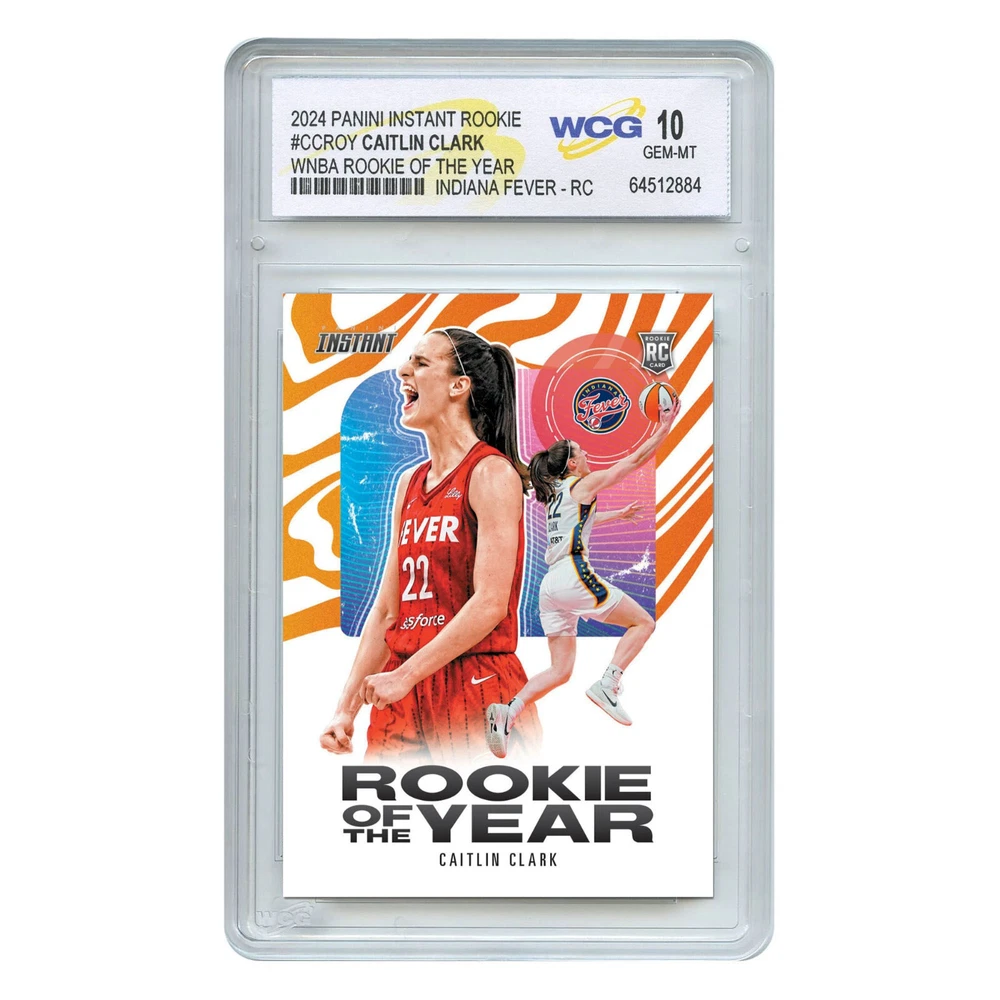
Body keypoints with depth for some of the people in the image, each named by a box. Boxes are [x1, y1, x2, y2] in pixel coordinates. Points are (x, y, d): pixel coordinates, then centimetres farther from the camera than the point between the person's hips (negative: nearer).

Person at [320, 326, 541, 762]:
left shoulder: (491, 473, -8)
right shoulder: (410, 483, 14)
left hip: (477, 692, -7)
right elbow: (387, 610, 13)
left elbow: (491, 603, -16)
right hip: (407, 695, 7)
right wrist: (346, 708, 7)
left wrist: (404, 676, -15)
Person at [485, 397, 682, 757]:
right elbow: (635, 460, 7)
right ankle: (607, 684, -12)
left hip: (550, 586, 8)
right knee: (643, 622, 6)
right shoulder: (584, 484, 2)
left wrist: (619, 514, 54)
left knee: (560, 670, 7)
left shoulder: (557, 495, 24)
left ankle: (508, 711, -14)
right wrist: (664, 429, 16)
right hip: (574, 576, -8)